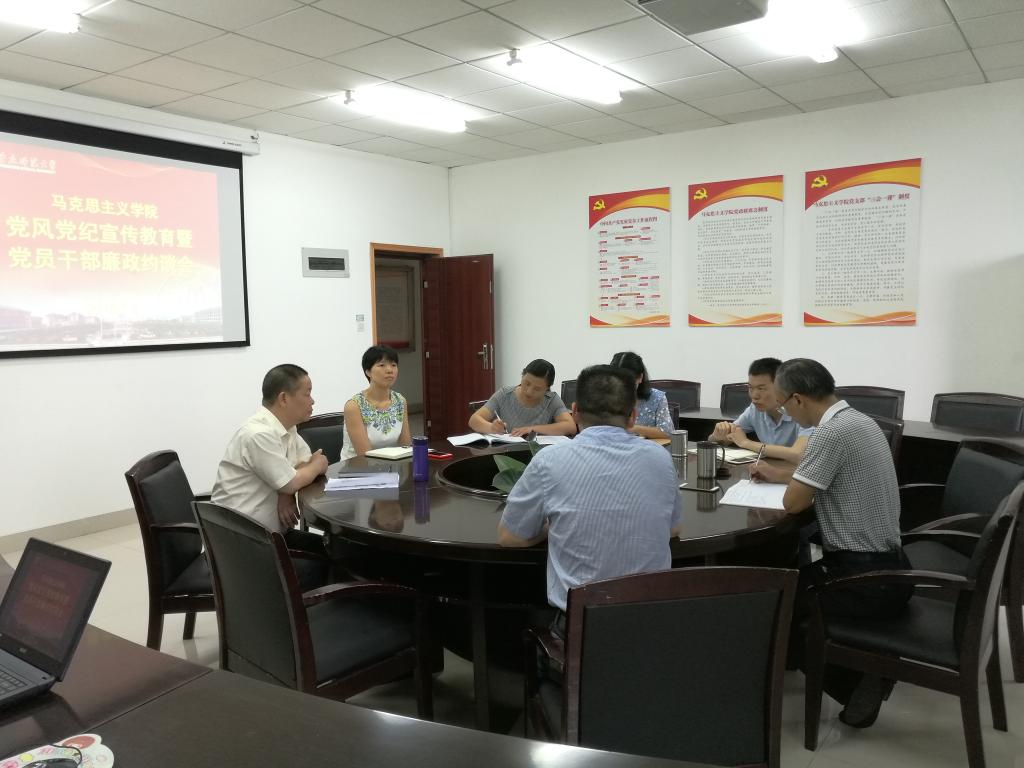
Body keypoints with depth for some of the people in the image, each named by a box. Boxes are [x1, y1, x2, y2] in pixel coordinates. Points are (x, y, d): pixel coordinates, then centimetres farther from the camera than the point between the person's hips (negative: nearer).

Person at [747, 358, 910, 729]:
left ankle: (854, 682, 11)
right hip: (885, 567, 9)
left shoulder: (832, 432, -23)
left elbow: (793, 502, -16)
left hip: (865, 578, -9)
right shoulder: (857, 420, 8)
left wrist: (789, 483, 4)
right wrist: (776, 473, 31)